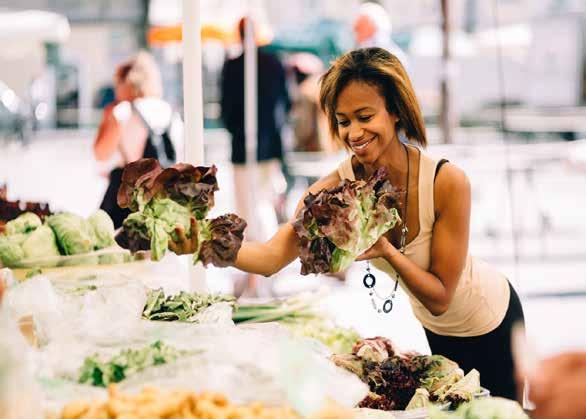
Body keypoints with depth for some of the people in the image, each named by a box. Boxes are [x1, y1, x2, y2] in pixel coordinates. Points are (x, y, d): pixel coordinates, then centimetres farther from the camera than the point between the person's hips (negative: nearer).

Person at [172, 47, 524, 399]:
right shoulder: (335, 188, -24)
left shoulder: (447, 181, -33)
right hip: (436, 329, 4)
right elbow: (272, 256, -38)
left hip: (491, 323, -4)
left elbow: (440, 298, -28)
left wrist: (386, 251, -44)